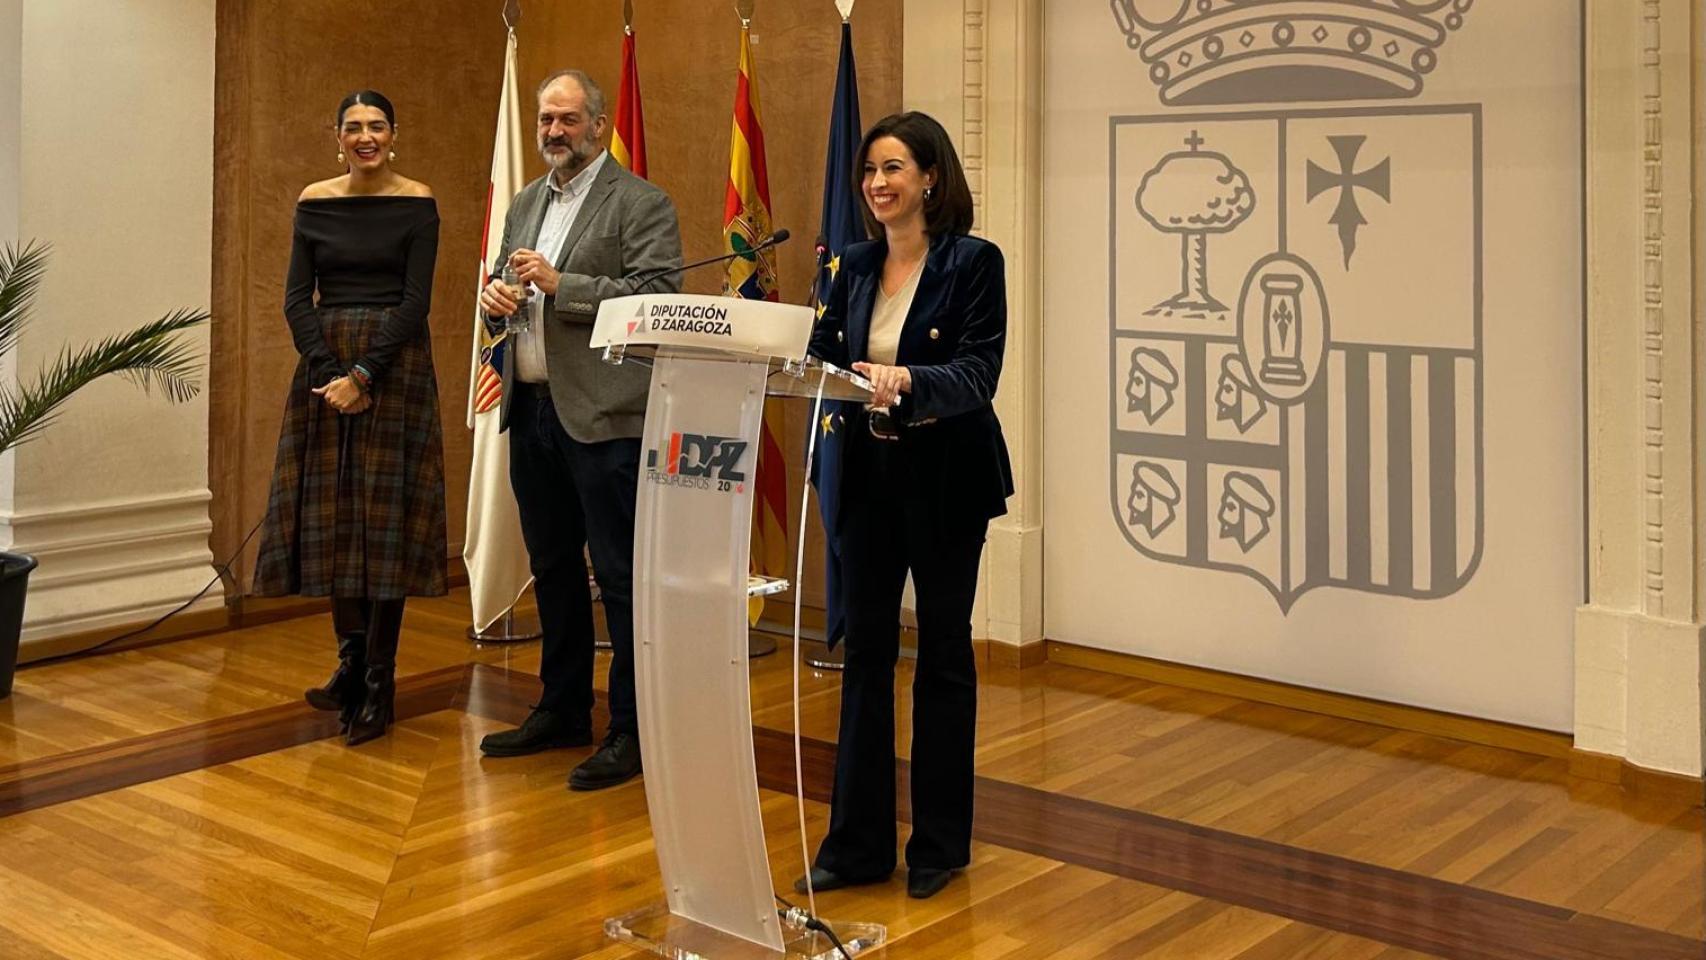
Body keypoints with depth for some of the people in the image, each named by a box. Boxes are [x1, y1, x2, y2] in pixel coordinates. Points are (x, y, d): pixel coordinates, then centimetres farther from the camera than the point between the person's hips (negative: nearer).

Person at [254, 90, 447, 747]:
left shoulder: (417, 204, -1)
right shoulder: (314, 203, 8)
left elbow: (416, 300, -7)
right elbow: (297, 298, 3)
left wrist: (363, 374, -15)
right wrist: (326, 372, -11)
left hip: (395, 365, -3)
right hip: (324, 365, 3)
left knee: (385, 516, -3)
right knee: (330, 511, 4)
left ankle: (378, 680, 2)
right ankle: (350, 657, 18)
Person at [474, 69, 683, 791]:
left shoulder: (641, 204, -5)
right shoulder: (525, 203, 18)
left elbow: (656, 296, -16)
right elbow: (503, 283, 24)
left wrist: (558, 284, -20)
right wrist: (494, 295, 0)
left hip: (603, 415, -8)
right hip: (531, 409, 8)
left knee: (620, 577, -4)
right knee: (552, 570, 17)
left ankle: (631, 731, 4)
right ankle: (562, 711, 30)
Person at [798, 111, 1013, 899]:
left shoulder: (973, 261, -9)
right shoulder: (856, 265, 7)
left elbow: (978, 374, -18)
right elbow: (822, 354, 3)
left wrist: (908, 380, -35)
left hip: (944, 478, -4)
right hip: (869, 473, 5)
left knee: (942, 652, 7)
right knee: (865, 649, 7)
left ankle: (939, 842, 20)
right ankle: (857, 841, 16)